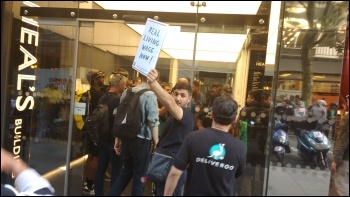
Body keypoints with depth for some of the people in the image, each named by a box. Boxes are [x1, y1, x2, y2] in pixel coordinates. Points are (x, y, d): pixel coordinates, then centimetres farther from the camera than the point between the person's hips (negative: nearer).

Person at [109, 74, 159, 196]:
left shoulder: (126, 92, 8)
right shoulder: (150, 95, -10)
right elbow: (153, 122, -14)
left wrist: (117, 140, 18)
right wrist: (156, 144, -7)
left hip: (126, 138, 6)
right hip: (141, 139, -6)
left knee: (126, 171, 20)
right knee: (139, 175, 9)